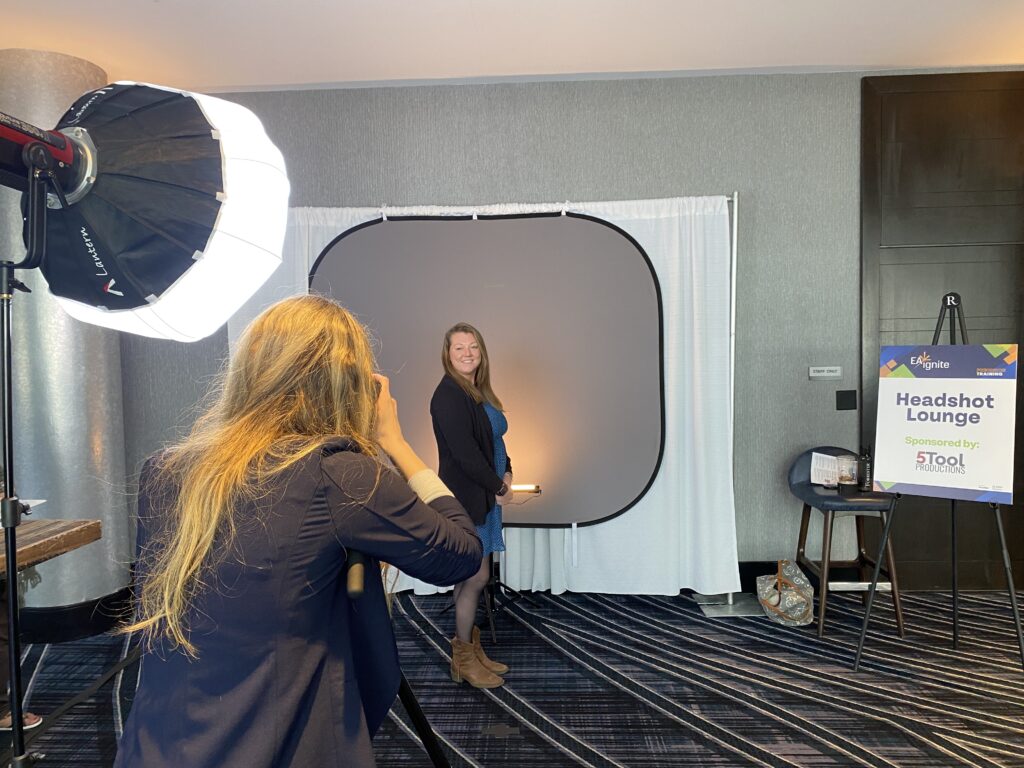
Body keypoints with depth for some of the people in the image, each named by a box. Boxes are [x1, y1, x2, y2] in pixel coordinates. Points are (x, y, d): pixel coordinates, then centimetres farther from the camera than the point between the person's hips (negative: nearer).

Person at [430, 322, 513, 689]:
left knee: (471, 577, 17)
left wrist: (506, 472, 1)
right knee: (476, 577, 0)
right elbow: (464, 452, -20)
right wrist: (498, 486, -11)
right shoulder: (449, 394, -16)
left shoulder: (479, 392, 11)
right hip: (465, 497, -9)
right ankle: (463, 659, 18)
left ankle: (472, 649, 31)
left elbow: (495, 438, 17)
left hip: (484, 496, 9)